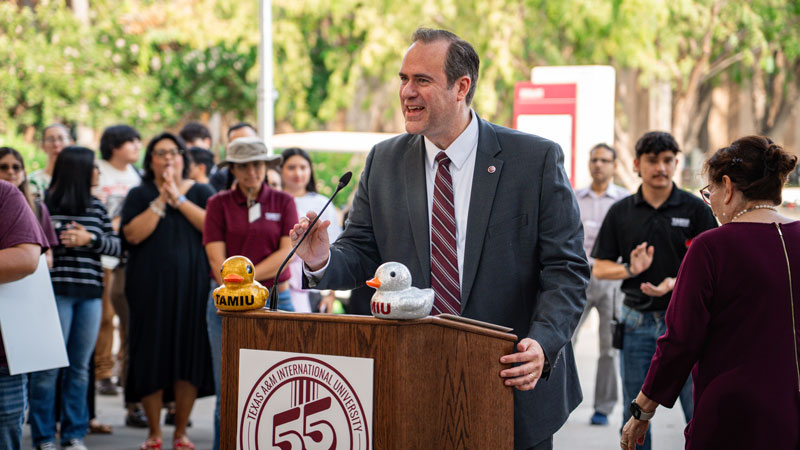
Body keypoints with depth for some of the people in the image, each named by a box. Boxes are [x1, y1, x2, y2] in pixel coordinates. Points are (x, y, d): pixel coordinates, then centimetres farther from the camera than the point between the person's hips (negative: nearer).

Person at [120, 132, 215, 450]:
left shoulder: (201, 193, 12)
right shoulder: (140, 195, 10)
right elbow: (133, 234, -7)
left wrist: (179, 199, -10)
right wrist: (160, 201, -10)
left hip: (193, 287, 1)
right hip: (151, 289, -1)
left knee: (190, 353, -1)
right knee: (152, 355, -2)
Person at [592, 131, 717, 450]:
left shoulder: (695, 209, 2)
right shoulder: (621, 212, 8)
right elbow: (599, 268, 8)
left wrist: (676, 283, -18)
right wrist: (630, 270, -12)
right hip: (637, 321, 2)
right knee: (635, 413, 8)